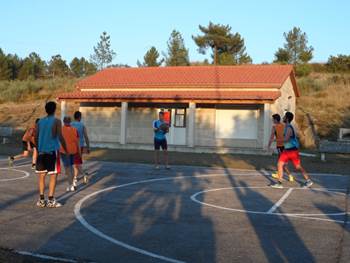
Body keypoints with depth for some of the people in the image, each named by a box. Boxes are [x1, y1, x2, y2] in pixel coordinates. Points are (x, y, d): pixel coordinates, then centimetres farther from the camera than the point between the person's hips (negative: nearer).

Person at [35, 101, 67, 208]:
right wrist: (66, 149, 0)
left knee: (41, 175, 9)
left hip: (41, 151, 4)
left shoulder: (40, 122, 9)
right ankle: (51, 200, -1)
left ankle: (41, 200, 9)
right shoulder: (56, 121, -5)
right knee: (53, 175, 1)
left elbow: (36, 137, 9)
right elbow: (60, 137, -11)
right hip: (53, 151, -4)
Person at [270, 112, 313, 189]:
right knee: (280, 164, 5)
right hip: (287, 150, 9)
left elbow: (286, 139, -29)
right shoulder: (286, 127, 12)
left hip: (293, 150, -9)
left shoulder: (289, 128, -18)